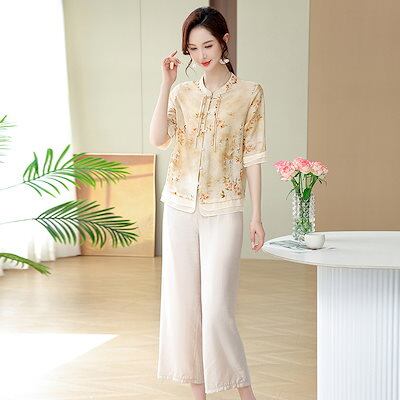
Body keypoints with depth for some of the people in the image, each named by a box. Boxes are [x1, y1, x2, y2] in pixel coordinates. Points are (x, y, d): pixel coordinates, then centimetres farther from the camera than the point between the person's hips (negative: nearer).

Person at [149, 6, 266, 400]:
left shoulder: (250, 93, 1)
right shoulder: (181, 92, 8)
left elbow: (252, 156, -1)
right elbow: (158, 139, -7)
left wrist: (257, 215, -4)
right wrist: (166, 83, -10)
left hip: (223, 211, -3)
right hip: (180, 208, 4)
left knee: (217, 308, -7)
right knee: (183, 303, 6)